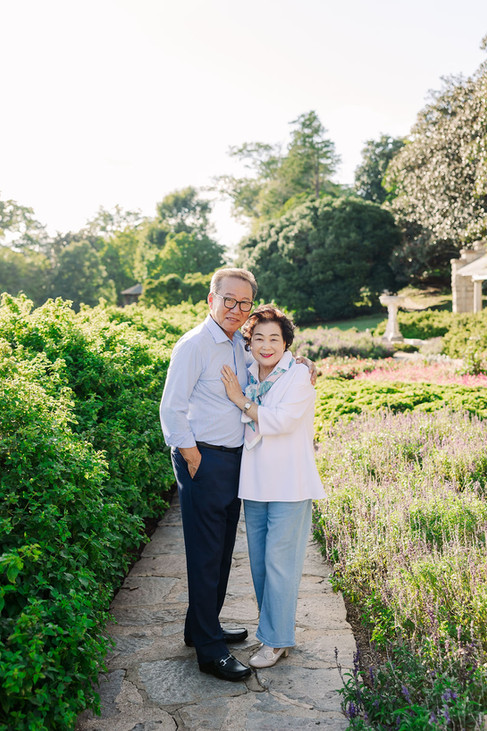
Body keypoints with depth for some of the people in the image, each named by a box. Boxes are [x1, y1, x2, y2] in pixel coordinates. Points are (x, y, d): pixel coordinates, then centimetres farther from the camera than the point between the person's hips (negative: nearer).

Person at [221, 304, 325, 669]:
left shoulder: (299, 375, -8)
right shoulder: (247, 377, 9)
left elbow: (282, 420, -19)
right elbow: (247, 428, 11)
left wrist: (242, 401, -14)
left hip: (289, 484, -6)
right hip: (255, 481, 6)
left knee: (279, 560, -1)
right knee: (259, 560, 13)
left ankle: (277, 639, 13)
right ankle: (272, 626, 30)